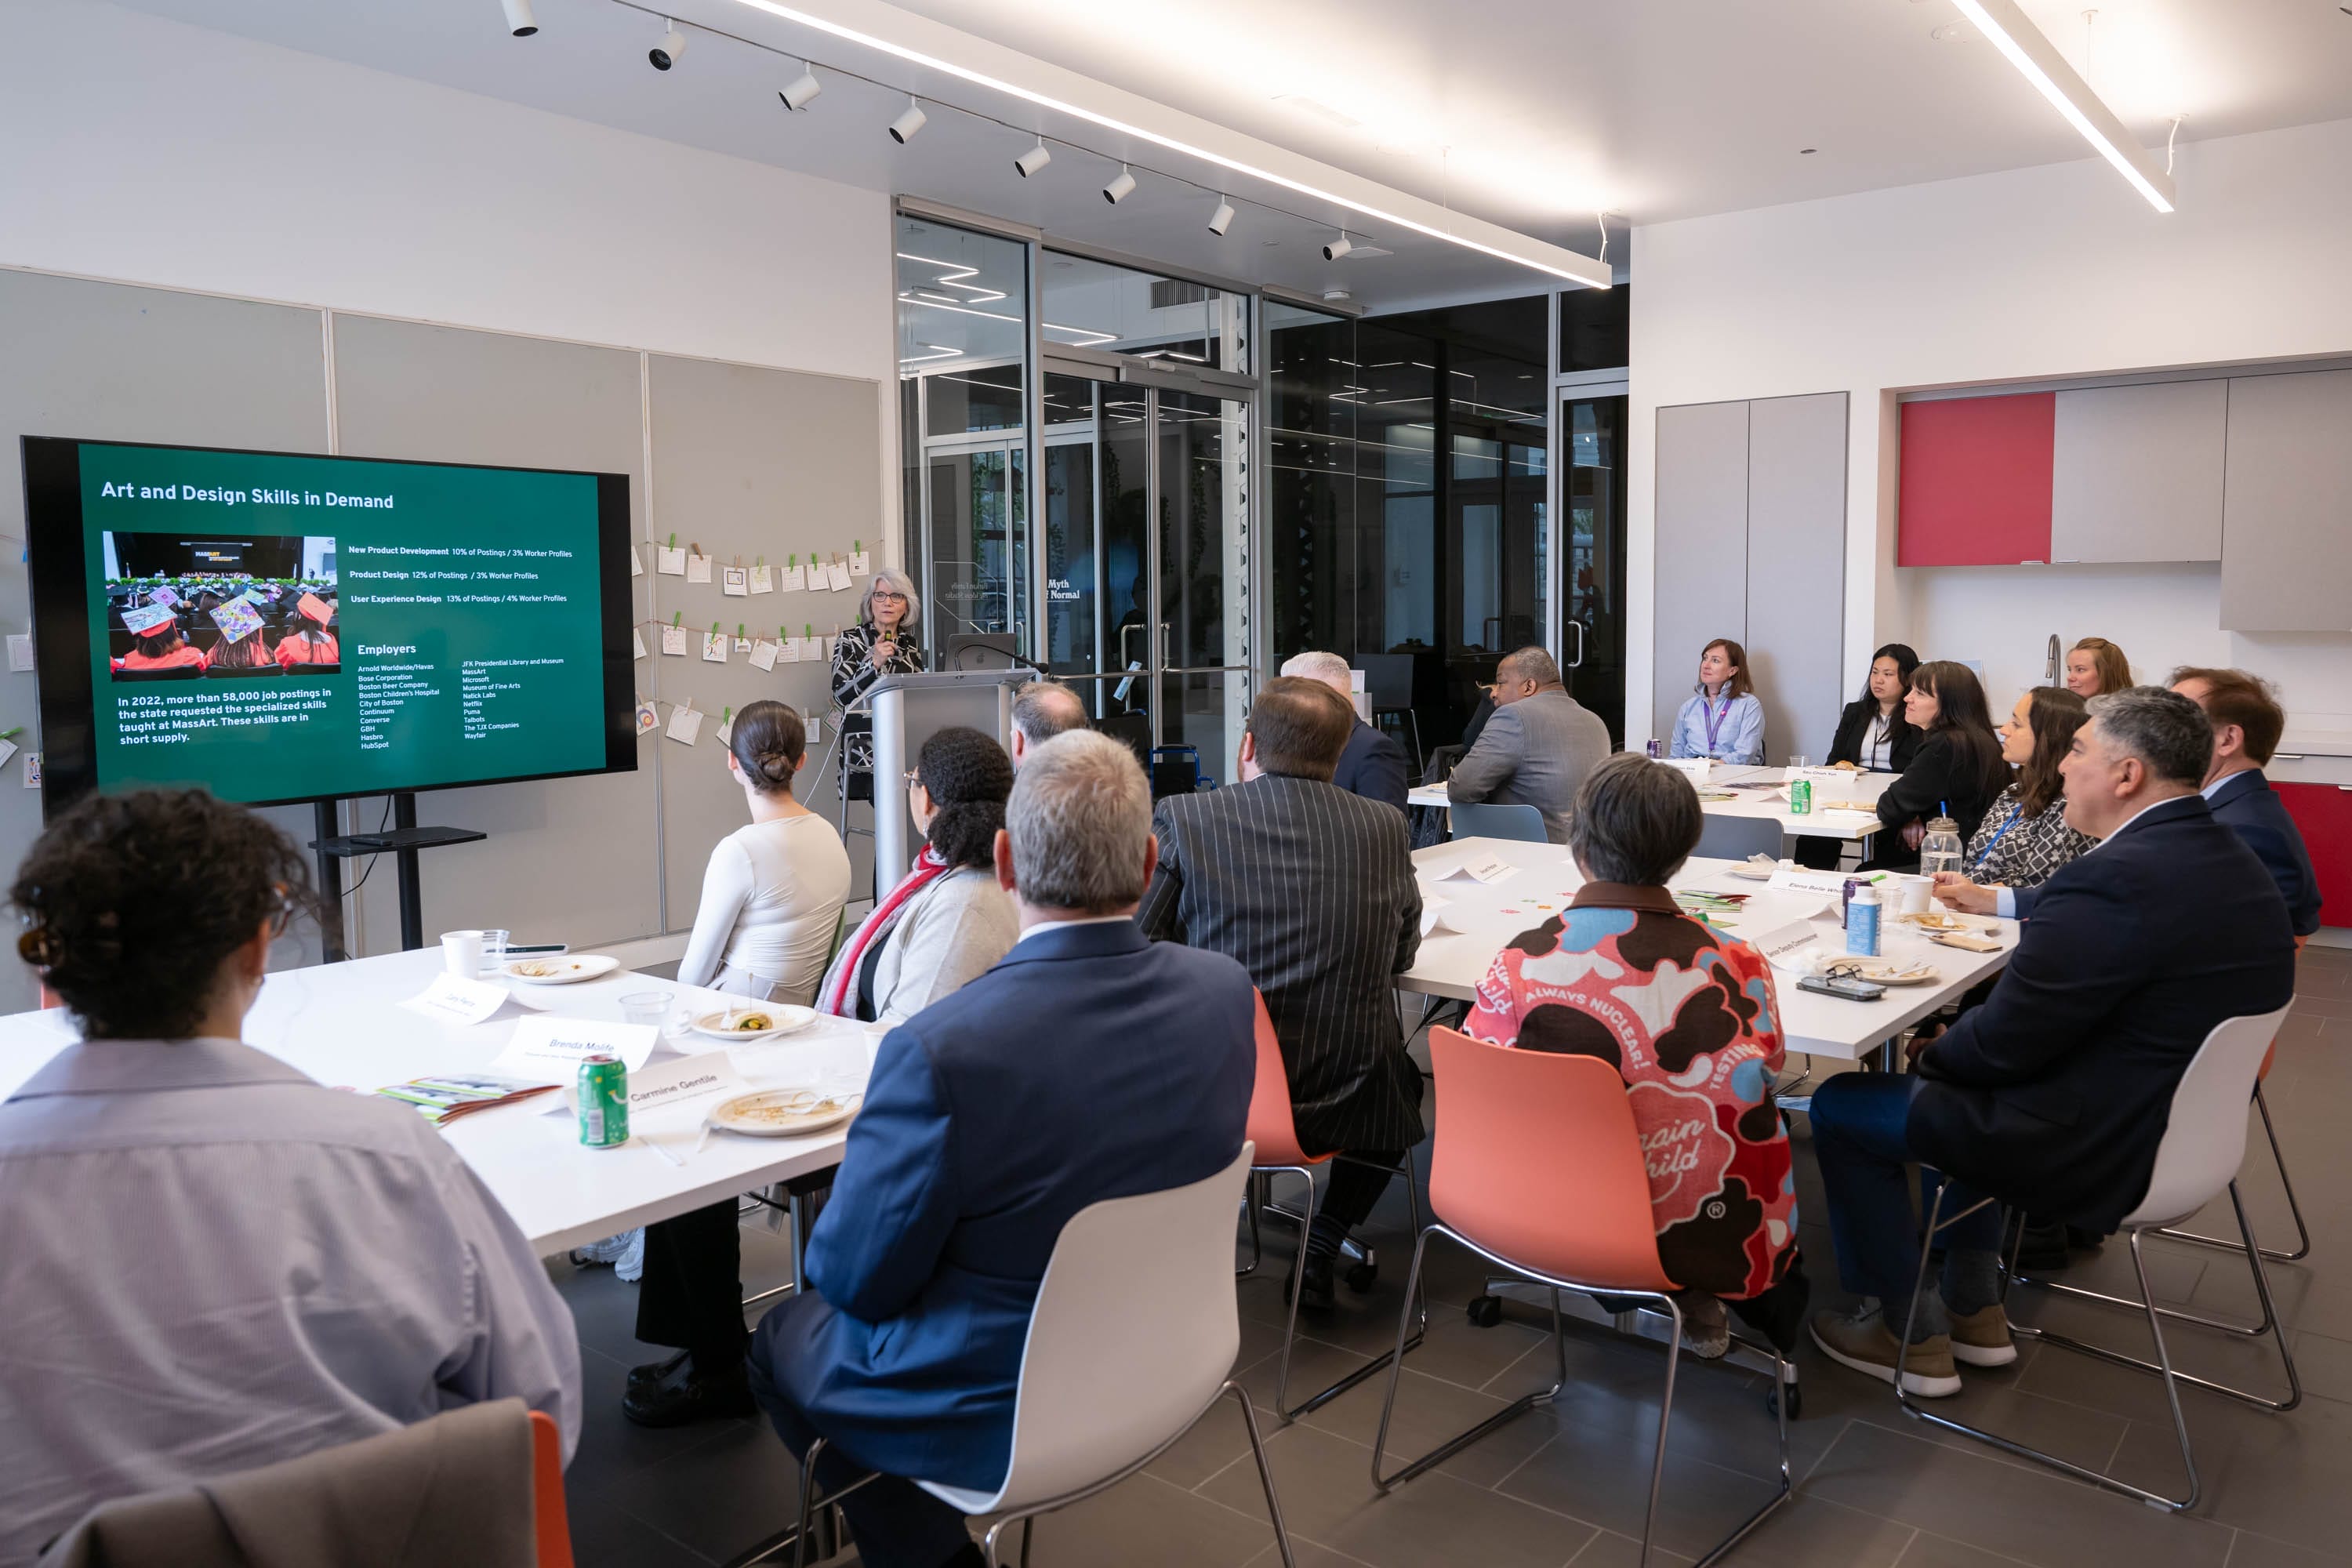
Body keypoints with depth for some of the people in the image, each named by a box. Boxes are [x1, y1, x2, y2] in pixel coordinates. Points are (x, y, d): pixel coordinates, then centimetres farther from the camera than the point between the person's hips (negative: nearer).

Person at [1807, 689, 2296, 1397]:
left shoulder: (2113, 881, -29)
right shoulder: (2239, 867, 2)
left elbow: (1998, 1047, -22)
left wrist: (1936, 1052, -2)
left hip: (2092, 1149, -10)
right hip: (2182, 1123, 10)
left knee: (1841, 1107, 3)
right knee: (1960, 1083, 31)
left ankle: (1913, 1337, 15)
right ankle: (1975, 1312, 32)